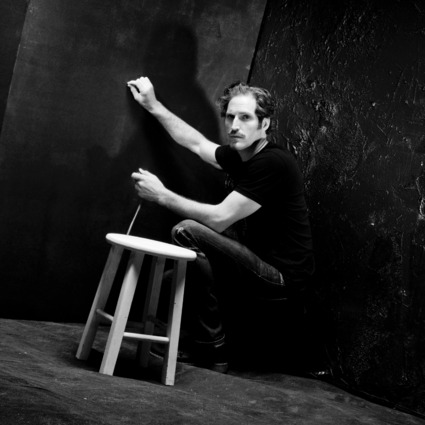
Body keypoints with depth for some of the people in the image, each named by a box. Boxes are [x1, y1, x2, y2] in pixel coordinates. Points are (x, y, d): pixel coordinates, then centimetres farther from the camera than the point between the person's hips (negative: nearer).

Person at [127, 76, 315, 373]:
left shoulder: (273, 163, -21)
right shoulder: (239, 156, 6)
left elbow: (219, 218, -23)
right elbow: (196, 142, 24)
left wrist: (162, 195, -16)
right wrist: (154, 106, 26)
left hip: (282, 275, -10)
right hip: (259, 262, 10)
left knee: (187, 232, -20)